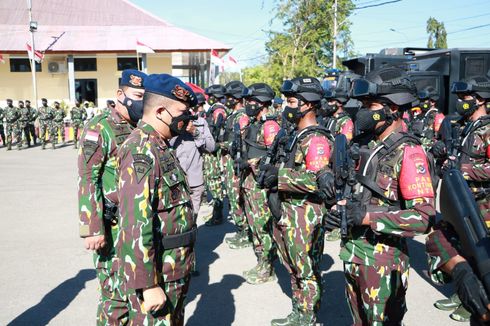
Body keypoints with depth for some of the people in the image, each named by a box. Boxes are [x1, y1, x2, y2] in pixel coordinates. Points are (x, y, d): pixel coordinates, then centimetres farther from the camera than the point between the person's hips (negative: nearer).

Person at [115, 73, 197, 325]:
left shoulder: (159, 147, 11)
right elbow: (136, 225, -28)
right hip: (155, 274, -10)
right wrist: (148, 284, -26)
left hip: (174, 270, 10)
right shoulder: (141, 151, -21)